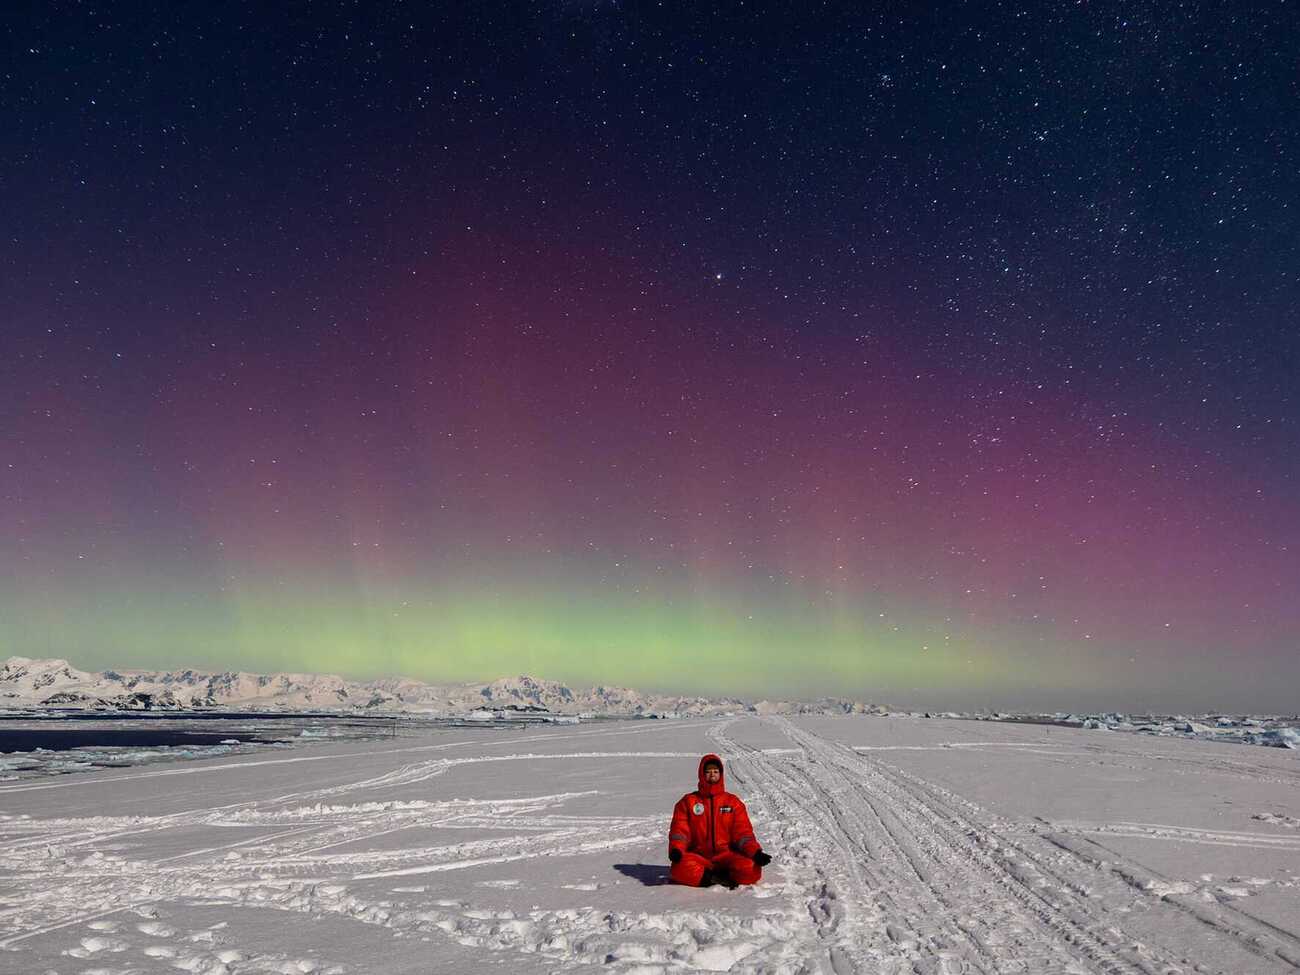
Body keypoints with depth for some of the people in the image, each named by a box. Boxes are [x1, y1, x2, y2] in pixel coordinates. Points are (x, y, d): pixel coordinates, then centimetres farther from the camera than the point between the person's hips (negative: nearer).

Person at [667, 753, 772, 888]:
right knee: (681, 868, -35)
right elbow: (679, 829, 4)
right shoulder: (688, 801, 11)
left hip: (726, 855, 1)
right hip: (699, 855, 0)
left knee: (751, 869, -31)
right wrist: (676, 849, -18)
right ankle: (724, 878, -19)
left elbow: (743, 832, 7)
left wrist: (756, 852, -12)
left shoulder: (733, 802, 13)